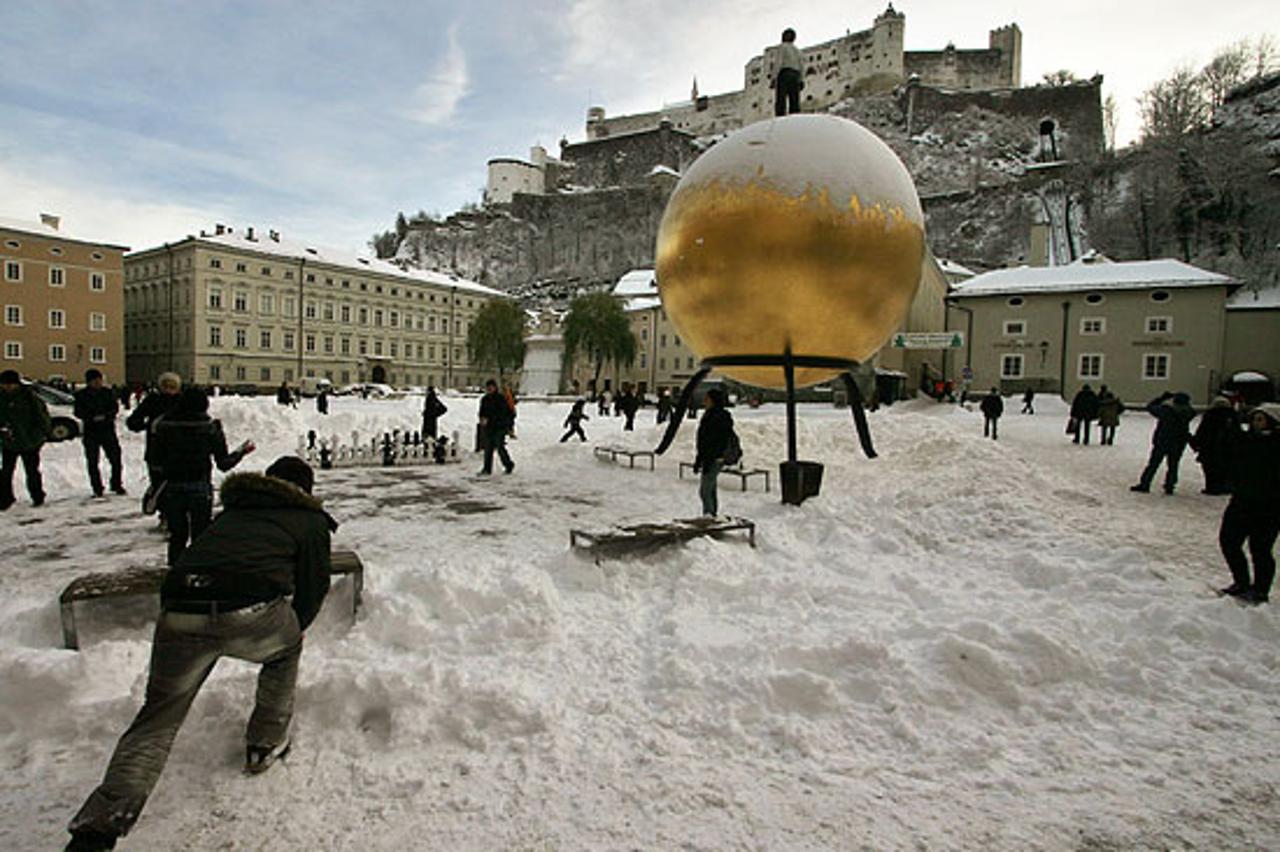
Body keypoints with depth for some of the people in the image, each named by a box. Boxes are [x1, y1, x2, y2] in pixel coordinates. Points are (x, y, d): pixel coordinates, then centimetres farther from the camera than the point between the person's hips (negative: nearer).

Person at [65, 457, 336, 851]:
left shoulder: (231, 511, 33)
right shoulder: (310, 520, 19)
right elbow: (313, 589, 18)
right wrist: (293, 629, 36)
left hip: (179, 615, 4)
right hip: (251, 614, -3)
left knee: (156, 720, 19)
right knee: (287, 648, 30)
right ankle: (265, 742, 34)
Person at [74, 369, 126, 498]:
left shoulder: (108, 393, 6)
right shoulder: (81, 395, 2)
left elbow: (115, 408, 1)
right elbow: (78, 412, -3)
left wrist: (105, 416, -19)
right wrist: (93, 417, -20)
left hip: (108, 430, 1)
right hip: (90, 431, -1)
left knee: (115, 458, -2)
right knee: (92, 461, 2)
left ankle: (117, 485, 12)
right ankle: (97, 489, 11)